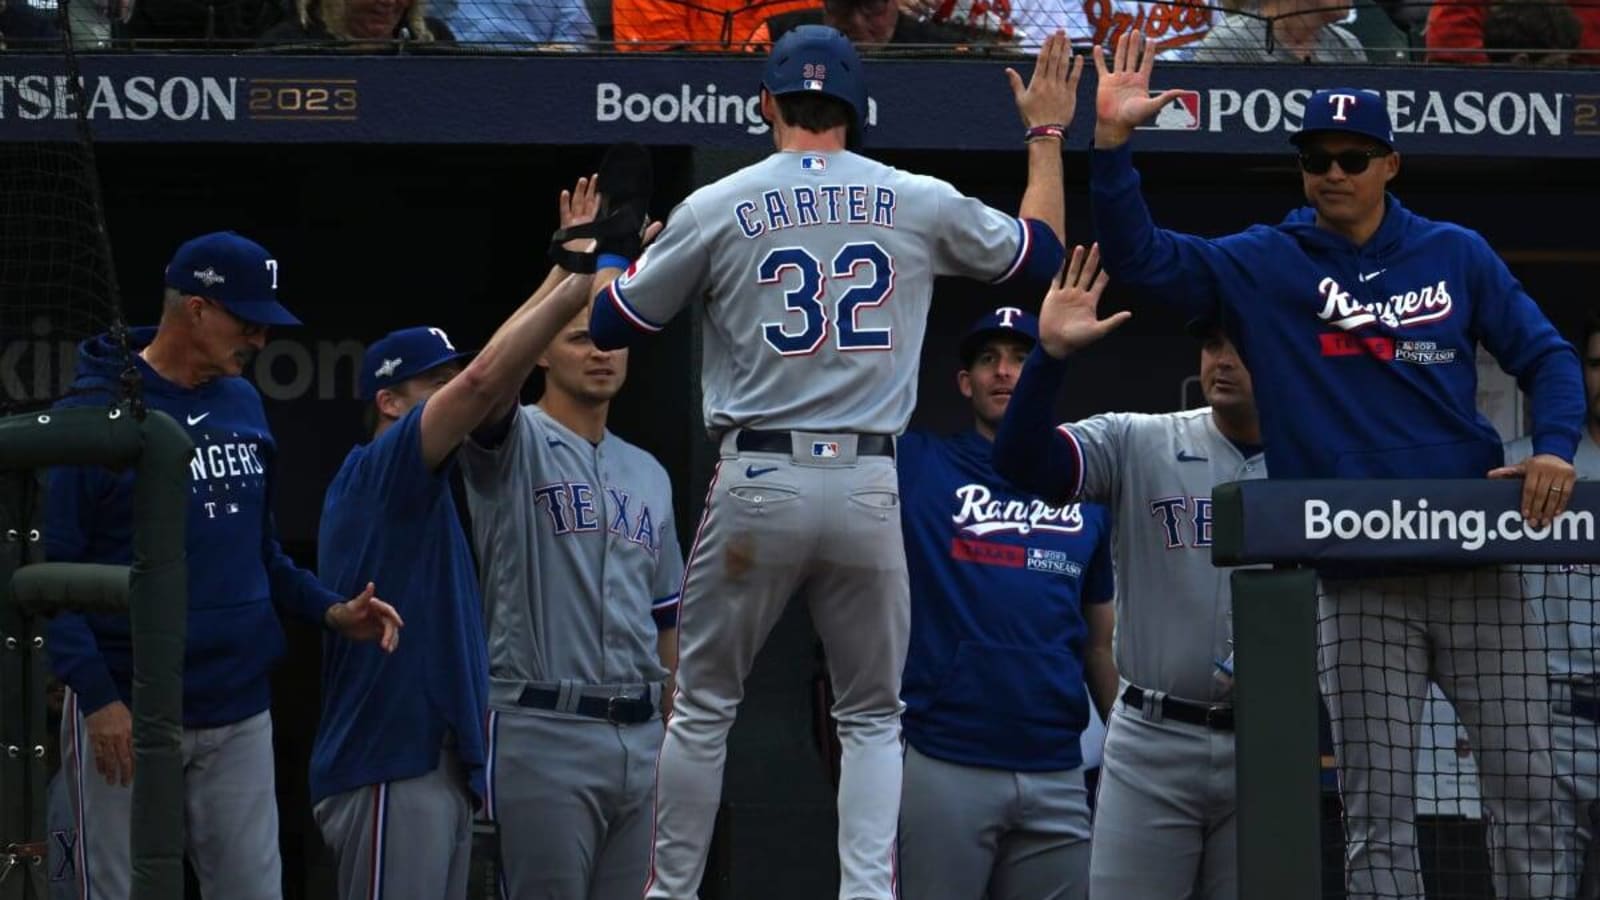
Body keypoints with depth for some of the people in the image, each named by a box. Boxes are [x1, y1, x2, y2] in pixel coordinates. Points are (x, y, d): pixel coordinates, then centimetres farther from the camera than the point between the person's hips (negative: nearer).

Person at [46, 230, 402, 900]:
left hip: (240, 714, 6)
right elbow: (47, 568, -10)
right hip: (127, 715, -6)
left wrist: (329, 611, 7)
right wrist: (96, 695, -18)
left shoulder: (242, 405, 12)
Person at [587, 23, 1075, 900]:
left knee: (703, 706, 9)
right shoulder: (918, 204, 4)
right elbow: (1040, 250, 19)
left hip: (757, 484, -1)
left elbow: (611, 323, 8)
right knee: (871, 715, 11)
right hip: (868, 489, 1)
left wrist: (605, 256, 29)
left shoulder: (717, 208, 0)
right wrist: (1045, 134, 32)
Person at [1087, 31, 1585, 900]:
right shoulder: (1264, 266, 6)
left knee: (1527, 790, -1)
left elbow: (1545, 355, 10)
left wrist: (1554, 447, -9)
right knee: (1377, 811, -2)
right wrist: (1111, 143, -15)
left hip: (1479, 566, 1)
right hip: (1359, 584, -1)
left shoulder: (1456, 255, 9)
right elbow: (1138, 257, -2)